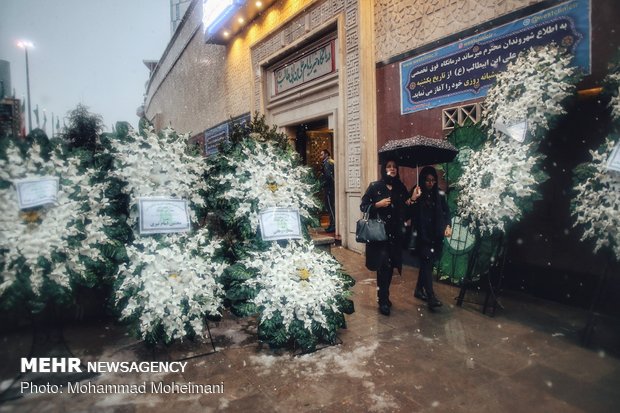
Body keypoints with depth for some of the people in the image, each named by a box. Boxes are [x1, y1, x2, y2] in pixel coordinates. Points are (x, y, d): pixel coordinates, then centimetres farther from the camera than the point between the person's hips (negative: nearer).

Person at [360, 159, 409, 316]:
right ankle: (383, 301, 1)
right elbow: (363, 206, -2)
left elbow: (406, 209, 14)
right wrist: (378, 204, -15)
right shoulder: (375, 186, -2)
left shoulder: (401, 188, 10)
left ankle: (385, 297, 24)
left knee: (390, 266, 8)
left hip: (395, 233, 4)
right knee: (383, 265, -9)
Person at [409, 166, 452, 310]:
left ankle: (419, 290, 27)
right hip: (422, 235, -4)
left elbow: (446, 211, 11)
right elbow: (409, 213, -11)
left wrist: (448, 226, -4)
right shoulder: (416, 193, -5)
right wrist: (412, 199, -27)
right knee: (427, 263, -11)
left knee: (426, 263, 12)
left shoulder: (439, 194, 6)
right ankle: (431, 297, -11)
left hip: (436, 235, 4)